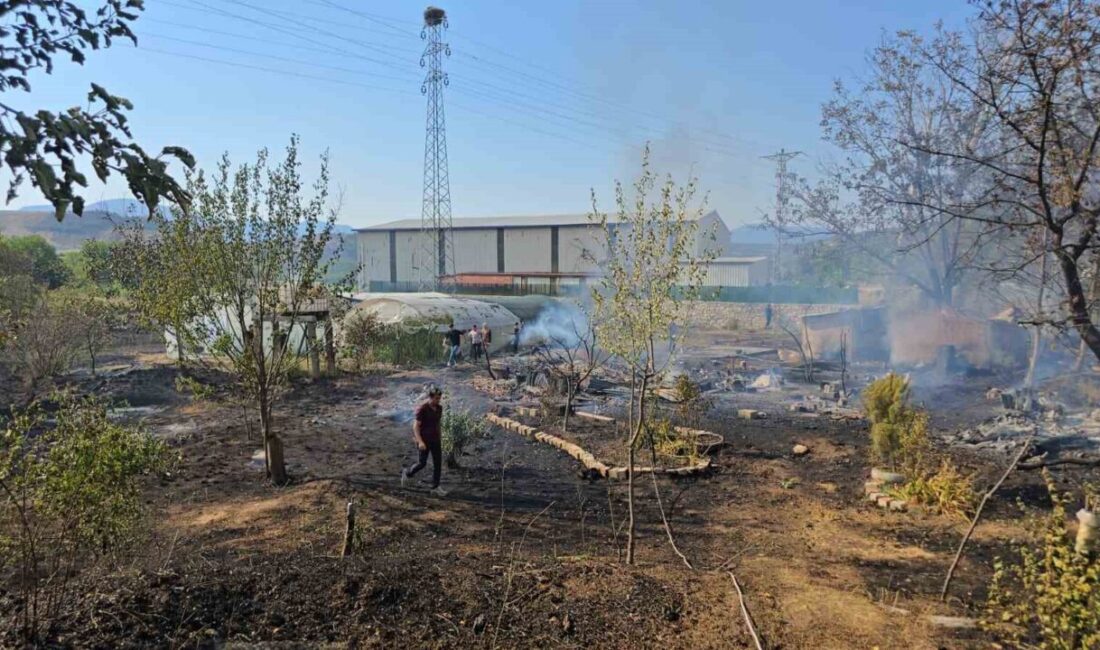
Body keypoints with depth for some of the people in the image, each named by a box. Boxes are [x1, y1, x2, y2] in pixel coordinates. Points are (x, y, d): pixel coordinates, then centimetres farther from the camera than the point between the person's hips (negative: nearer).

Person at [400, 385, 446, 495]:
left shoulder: (439, 408, 2)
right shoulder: (421, 409, -19)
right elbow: (415, 426, -20)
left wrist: (440, 439, 17)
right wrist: (420, 442, -29)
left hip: (435, 439, 6)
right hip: (423, 440, -6)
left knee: (438, 463, 2)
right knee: (422, 464, 3)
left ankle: (435, 487, 12)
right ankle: (407, 472, 32)